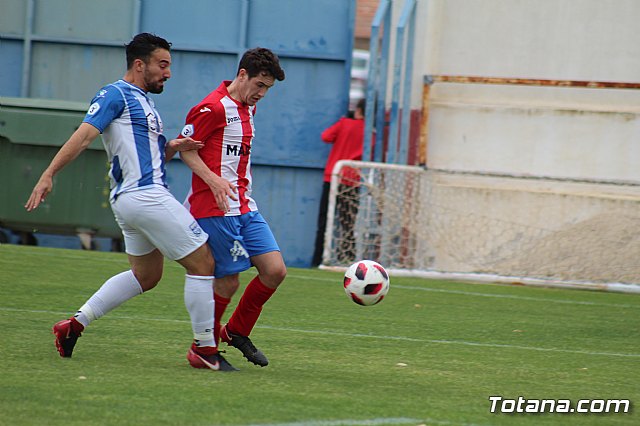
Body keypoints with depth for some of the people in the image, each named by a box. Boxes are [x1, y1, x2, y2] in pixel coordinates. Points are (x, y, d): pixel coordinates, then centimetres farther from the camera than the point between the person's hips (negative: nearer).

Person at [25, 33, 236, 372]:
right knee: (202, 263, -5)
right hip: (144, 196, -11)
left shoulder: (143, 103, 22)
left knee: (145, 276, 20)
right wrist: (48, 175, -24)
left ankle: (76, 323, 18)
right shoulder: (115, 95, -7)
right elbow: (83, 135, -16)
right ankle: (204, 348, 0)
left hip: (133, 201, 11)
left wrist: (172, 148, 3)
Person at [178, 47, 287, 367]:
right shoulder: (213, 107, -12)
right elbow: (186, 150, -11)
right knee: (228, 282, -6)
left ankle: (237, 332, 17)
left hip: (244, 208, 9)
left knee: (275, 270, -1)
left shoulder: (247, 107, 16)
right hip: (215, 209, -9)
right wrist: (214, 181, -23)